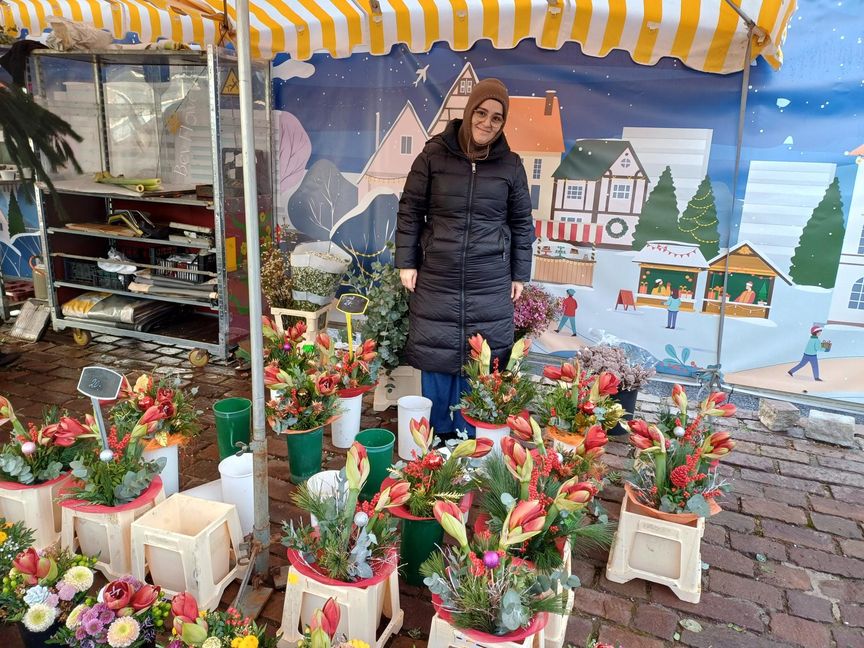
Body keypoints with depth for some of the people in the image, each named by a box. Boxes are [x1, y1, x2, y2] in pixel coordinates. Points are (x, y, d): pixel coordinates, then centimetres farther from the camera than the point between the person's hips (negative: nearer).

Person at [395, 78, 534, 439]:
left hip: (490, 286, 1)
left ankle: (469, 438, 24)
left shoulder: (510, 165, 4)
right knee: (435, 358, 7)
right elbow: (410, 210, 3)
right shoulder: (434, 154, 0)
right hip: (436, 280, 0)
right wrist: (406, 262, -1)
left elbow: (522, 223, 10)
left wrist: (520, 274, 9)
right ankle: (436, 434, 26)